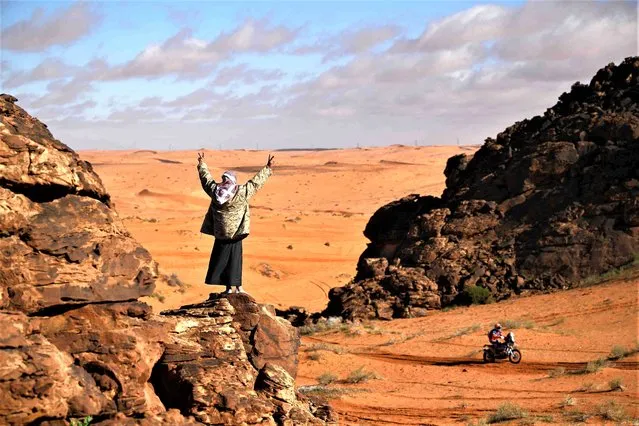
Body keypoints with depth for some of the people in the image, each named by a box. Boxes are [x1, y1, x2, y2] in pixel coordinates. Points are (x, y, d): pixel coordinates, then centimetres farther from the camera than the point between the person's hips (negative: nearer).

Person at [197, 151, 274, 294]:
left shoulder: (215, 190, -5)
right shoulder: (242, 192, -11)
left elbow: (206, 179, 9)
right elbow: (256, 182, -4)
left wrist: (201, 163, 24)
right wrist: (268, 169, 6)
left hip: (220, 233, 2)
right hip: (235, 233, -2)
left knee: (220, 259, 9)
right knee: (234, 259, 4)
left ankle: (228, 287, 10)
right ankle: (237, 287, 4)